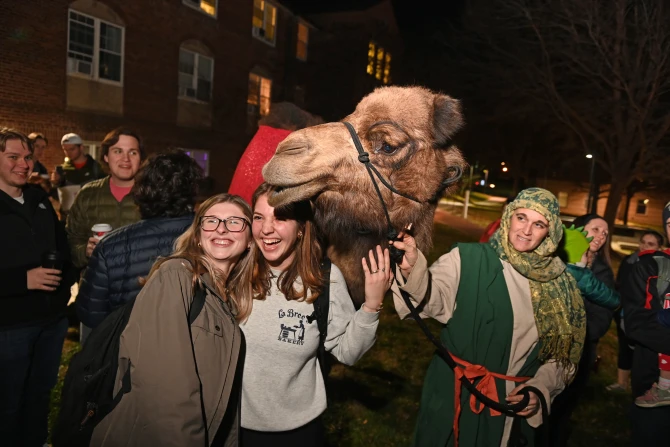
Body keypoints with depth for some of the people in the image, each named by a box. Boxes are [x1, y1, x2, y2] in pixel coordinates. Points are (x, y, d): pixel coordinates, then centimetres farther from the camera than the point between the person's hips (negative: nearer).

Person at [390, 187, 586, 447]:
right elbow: (434, 298, -29)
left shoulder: (558, 284, 0)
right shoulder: (468, 259, -12)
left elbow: (563, 348, 9)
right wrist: (412, 270, -49)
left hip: (516, 406, 4)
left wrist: (540, 386, -4)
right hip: (456, 397, -3)